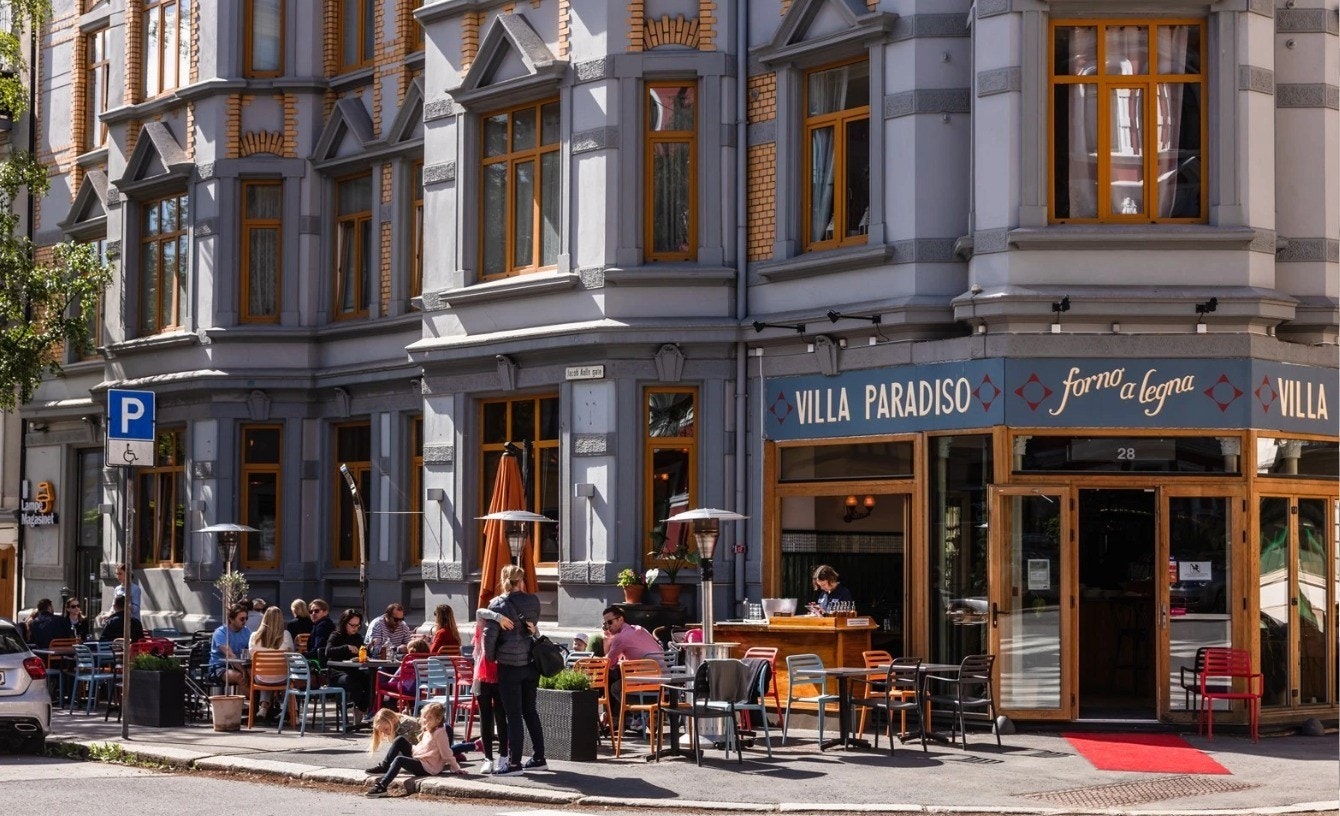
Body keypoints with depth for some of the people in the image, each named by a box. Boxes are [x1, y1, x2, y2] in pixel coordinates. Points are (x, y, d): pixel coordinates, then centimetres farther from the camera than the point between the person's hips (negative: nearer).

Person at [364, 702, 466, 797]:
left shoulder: (440, 733, -13)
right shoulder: (427, 732, 15)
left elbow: (446, 754, -10)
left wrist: (456, 768, -8)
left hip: (427, 767, -10)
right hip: (417, 759, 10)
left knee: (399, 760, -30)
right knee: (400, 740, 5)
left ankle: (382, 787, -40)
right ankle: (384, 767, 3)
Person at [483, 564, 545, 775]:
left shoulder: (498, 604, -9)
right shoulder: (533, 601, 4)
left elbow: (490, 634, -12)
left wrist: (489, 656, 2)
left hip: (509, 665, -5)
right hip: (531, 663, 5)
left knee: (513, 714, -2)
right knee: (530, 710, 16)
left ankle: (513, 762, -1)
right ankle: (539, 758, 20)